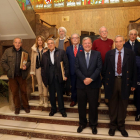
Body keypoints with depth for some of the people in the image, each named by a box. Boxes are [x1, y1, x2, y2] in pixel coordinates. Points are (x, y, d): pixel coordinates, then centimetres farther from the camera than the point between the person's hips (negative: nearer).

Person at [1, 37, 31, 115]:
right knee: (14, 92, 7)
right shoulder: (8, 51, 2)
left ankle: (26, 106, 22)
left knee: (23, 91, 6)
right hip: (12, 76, 0)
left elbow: (29, 61, 11)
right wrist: (8, 70, -7)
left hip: (21, 75, 0)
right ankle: (17, 107, 23)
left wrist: (26, 66, -10)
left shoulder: (24, 52, 5)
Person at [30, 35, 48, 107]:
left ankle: (45, 100, 10)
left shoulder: (46, 49, -1)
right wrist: (32, 71, 8)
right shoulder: (34, 49, 7)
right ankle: (41, 98, 27)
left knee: (44, 84, -3)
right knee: (39, 83, 12)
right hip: (37, 68, 3)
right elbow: (32, 60, 9)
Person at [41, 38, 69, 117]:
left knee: (60, 93, 7)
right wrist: (44, 77, 1)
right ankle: (53, 109, 31)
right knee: (51, 94, 12)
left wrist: (65, 75, -9)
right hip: (49, 77, 3)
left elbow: (66, 64, -3)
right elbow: (43, 66, 9)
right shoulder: (45, 54, 10)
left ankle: (62, 109, 24)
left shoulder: (61, 52, 1)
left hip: (59, 77, -2)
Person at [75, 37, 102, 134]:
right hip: (81, 84, 2)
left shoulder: (97, 54, 3)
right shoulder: (79, 55, 6)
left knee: (93, 106, 10)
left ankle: (93, 124, 30)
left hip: (94, 84, -1)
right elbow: (77, 68, -1)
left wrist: (91, 78, -16)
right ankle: (82, 123, 32)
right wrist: (84, 79, -14)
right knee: (81, 106, 12)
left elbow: (99, 68, -6)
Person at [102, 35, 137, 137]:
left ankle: (121, 126, 33)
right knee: (113, 105, 12)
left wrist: (133, 84, -2)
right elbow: (105, 69, 3)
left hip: (125, 82, 0)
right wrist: (105, 82, -1)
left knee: (123, 106, 13)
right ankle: (113, 125, 31)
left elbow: (134, 69, 0)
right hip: (112, 81, 0)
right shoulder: (109, 54, 2)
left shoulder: (130, 53, 0)